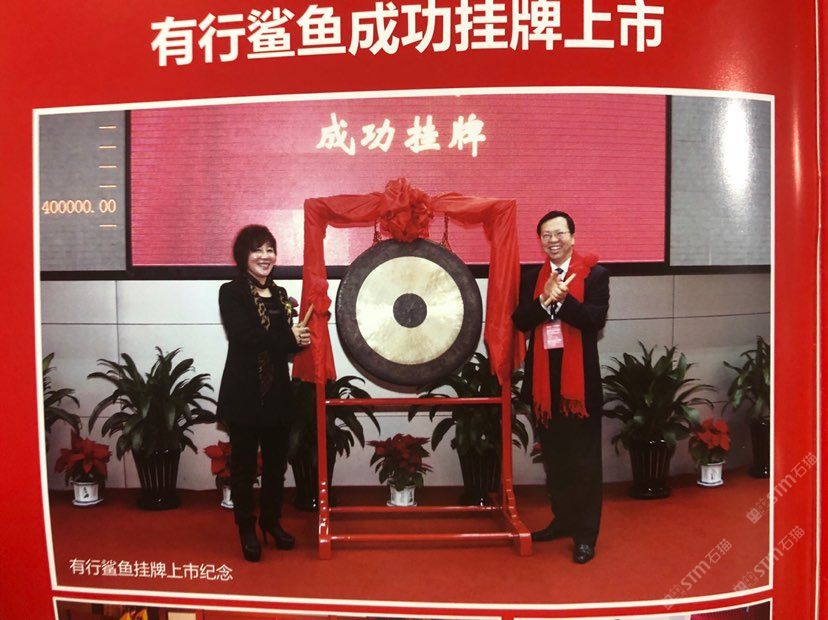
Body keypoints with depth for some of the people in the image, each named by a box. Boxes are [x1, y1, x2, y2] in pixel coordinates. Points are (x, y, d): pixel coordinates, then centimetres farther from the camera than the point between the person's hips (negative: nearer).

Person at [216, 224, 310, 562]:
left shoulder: (280, 294, 12)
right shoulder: (231, 292, -6)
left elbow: (289, 345, 9)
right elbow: (243, 335, -21)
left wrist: (300, 338, -13)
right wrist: (289, 338, -19)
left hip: (278, 392, 5)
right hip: (244, 393, -5)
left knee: (276, 461, 14)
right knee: (244, 463, 6)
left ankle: (271, 520, 30)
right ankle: (246, 527, 21)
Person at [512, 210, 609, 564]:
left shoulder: (594, 274, -2)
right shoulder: (532, 278, 10)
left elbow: (595, 319, -15)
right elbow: (520, 322, -2)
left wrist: (561, 298, -22)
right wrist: (545, 299, -17)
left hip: (580, 375, -4)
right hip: (543, 375, 5)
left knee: (583, 459, 2)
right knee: (554, 457, 15)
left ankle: (586, 534, 12)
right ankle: (563, 519, 30)